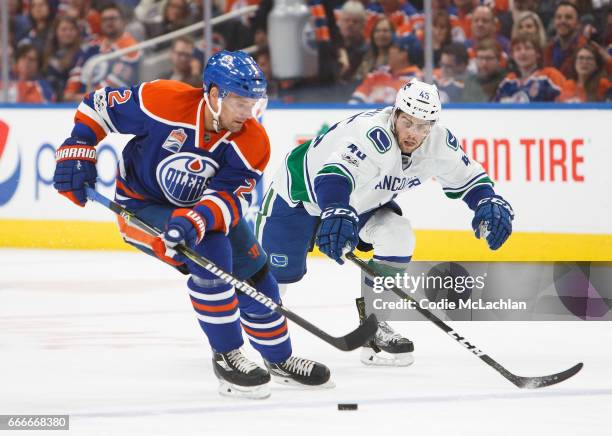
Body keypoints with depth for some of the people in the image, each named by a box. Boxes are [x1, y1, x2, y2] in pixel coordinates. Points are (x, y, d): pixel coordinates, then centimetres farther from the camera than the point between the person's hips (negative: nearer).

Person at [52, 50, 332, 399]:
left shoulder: (253, 144, -20)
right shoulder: (164, 102, -30)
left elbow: (228, 198, -31)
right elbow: (100, 104, -15)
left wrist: (195, 220, -49)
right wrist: (77, 151, -18)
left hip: (205, 206, 5)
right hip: (142, 204, -5)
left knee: (253, 273, 7)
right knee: (211, 253, -27)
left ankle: (280, 360, 30)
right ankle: (227, 357, -14)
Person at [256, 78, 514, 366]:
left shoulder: (437, 142, -17)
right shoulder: (372, 134, -40)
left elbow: (466, 178, -4)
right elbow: (335, 173, -54)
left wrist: (489, 203, -23)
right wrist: (337, 213, -72)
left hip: (360, 200, 6)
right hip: (301, 190, -6)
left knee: (398, 238, -16)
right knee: (281, 271, -3)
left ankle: (372, 327, -4)